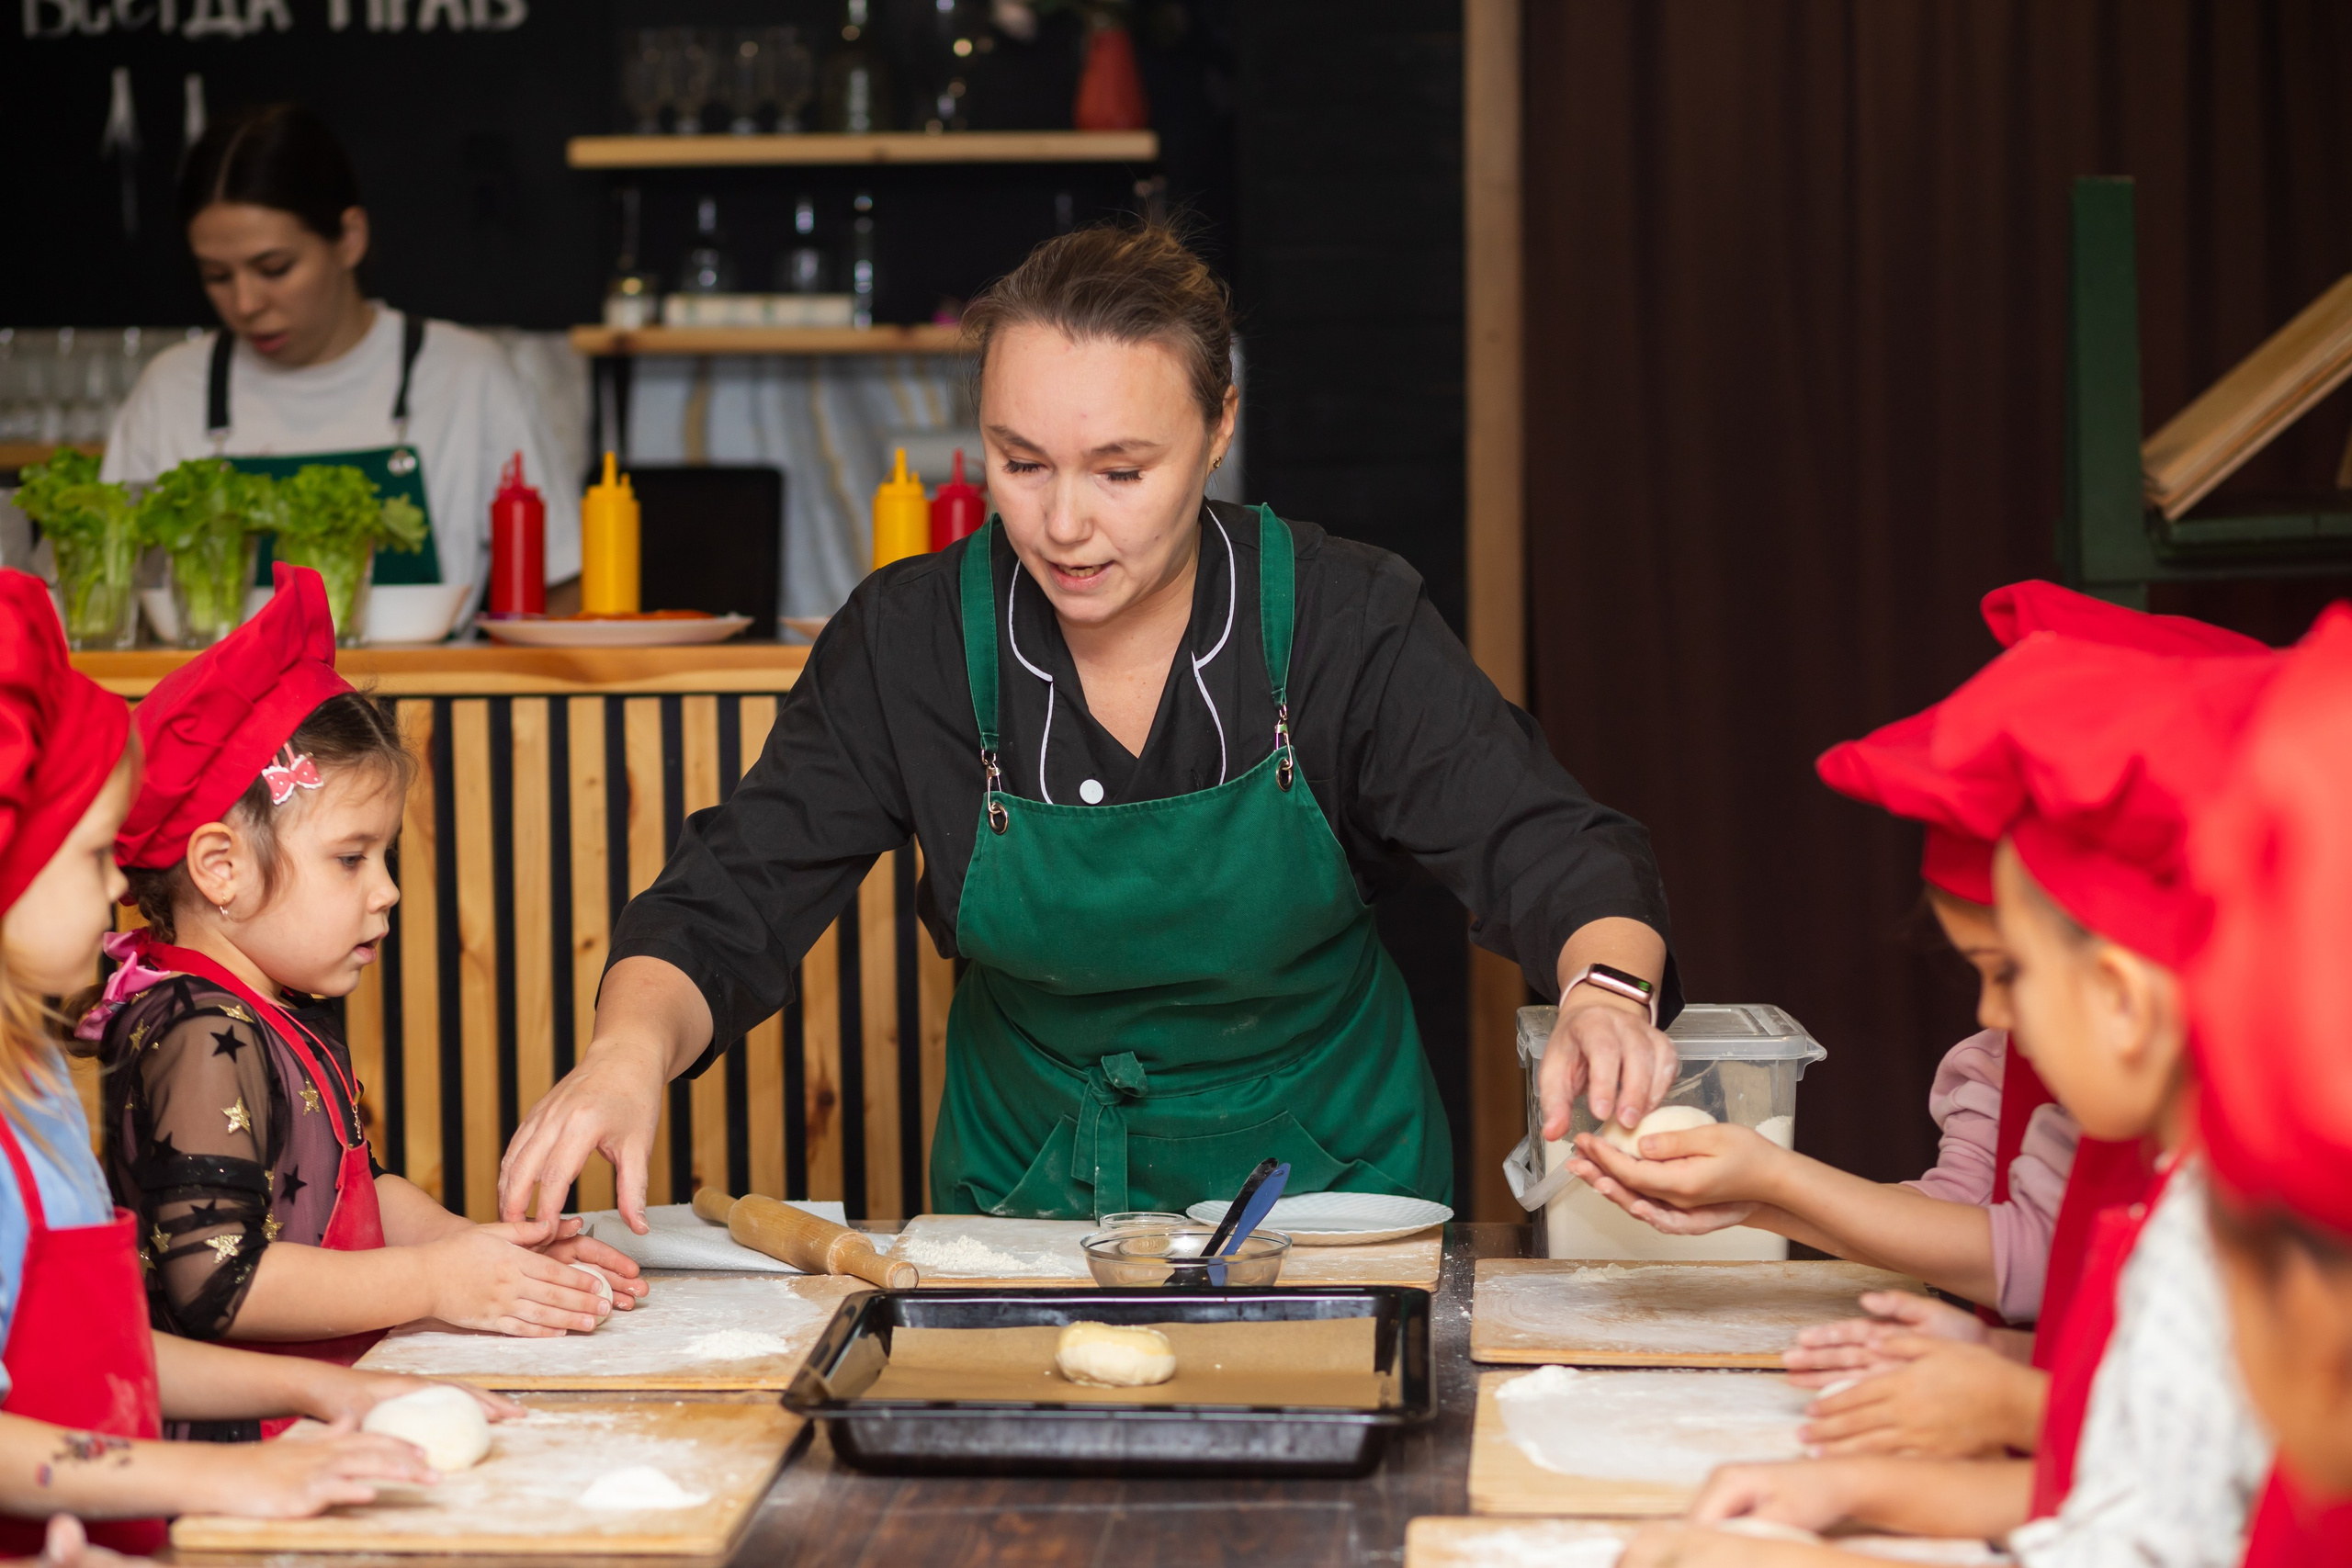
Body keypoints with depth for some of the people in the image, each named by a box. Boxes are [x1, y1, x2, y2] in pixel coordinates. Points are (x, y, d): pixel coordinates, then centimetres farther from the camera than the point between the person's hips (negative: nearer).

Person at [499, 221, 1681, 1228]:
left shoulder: (1343, 620, -12)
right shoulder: (910, 641, -9)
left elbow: (1548, 856, -17)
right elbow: (730, 903, -9)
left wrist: (1606, 994, -41)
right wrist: (629, 1052, -32)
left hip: (1322, 1176, -1)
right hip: (1028, 1189, 2)